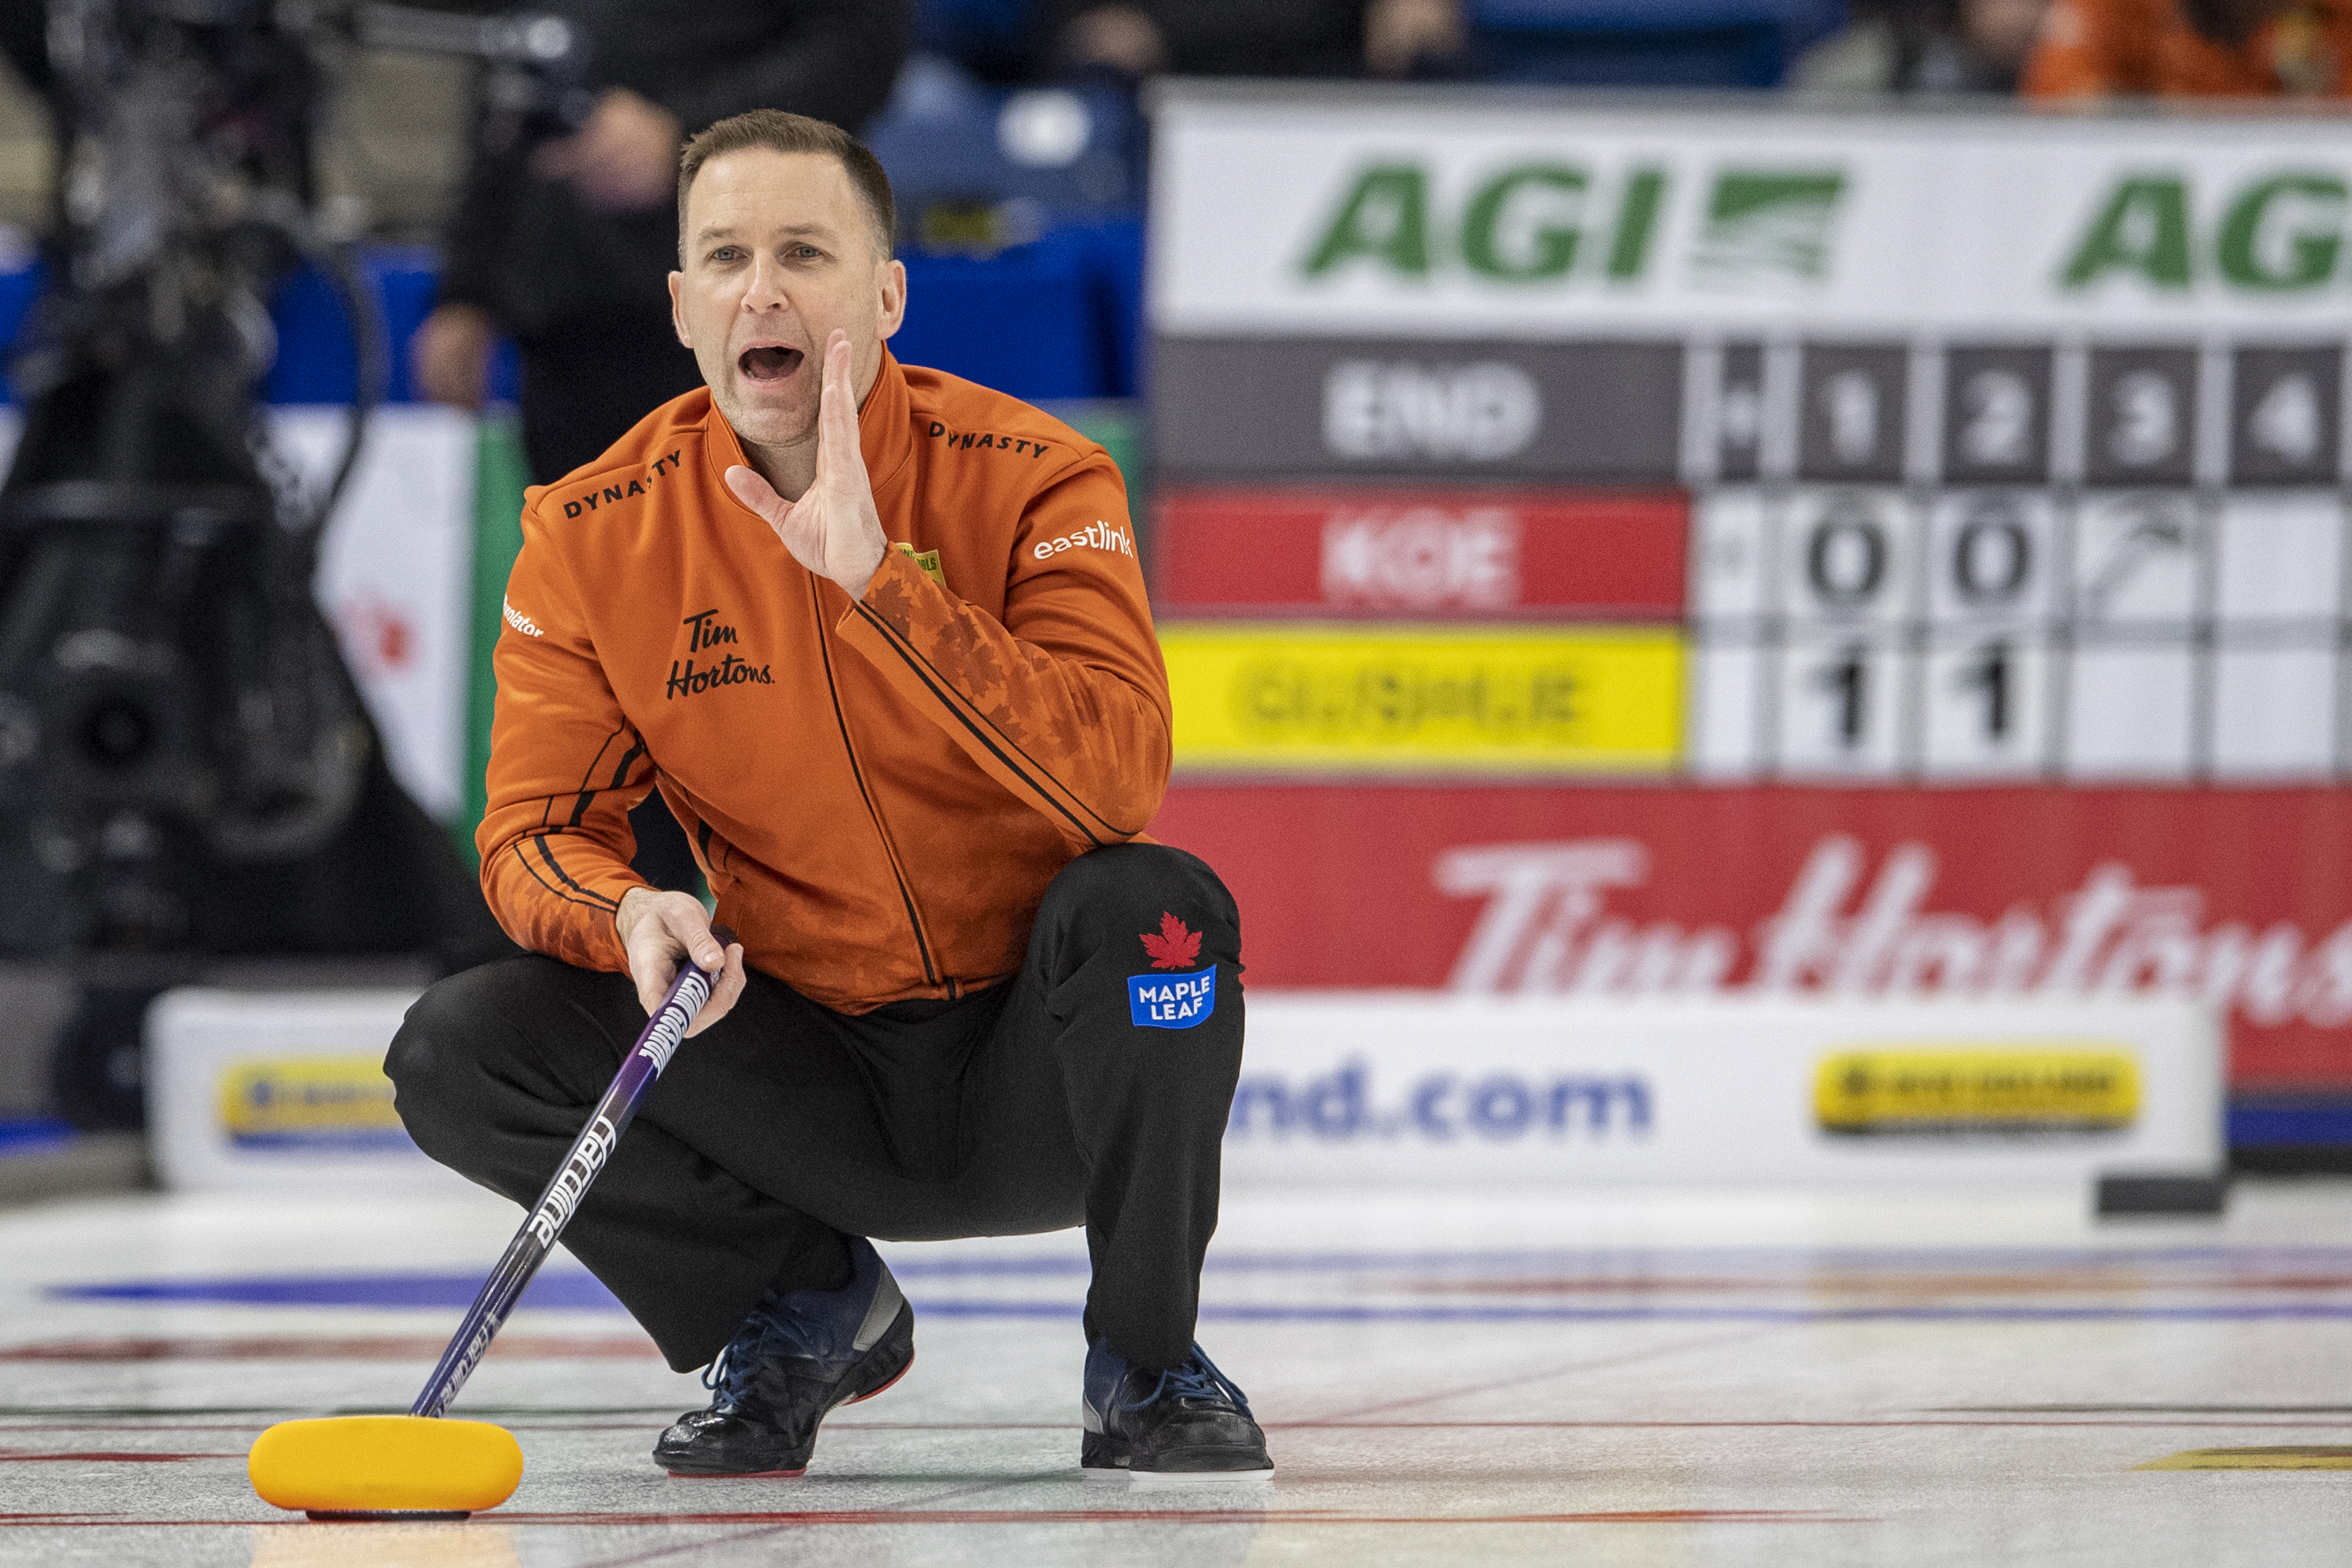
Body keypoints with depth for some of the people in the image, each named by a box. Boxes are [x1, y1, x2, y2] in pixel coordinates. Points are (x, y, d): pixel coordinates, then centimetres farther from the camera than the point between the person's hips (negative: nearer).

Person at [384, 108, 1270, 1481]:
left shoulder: (1032, 480, -13)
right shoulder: (596, 536, -4)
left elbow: (1118, 783, -28)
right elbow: (534, 830, -4)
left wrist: (874, 571, -33)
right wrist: (628, 912, -28)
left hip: (1030, 1062, -2)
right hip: (809, 1079, 2)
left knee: (1154, 904, -34)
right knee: (458, 1049, -18)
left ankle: (1146, 1366, -9)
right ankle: (805, 1307, 6)